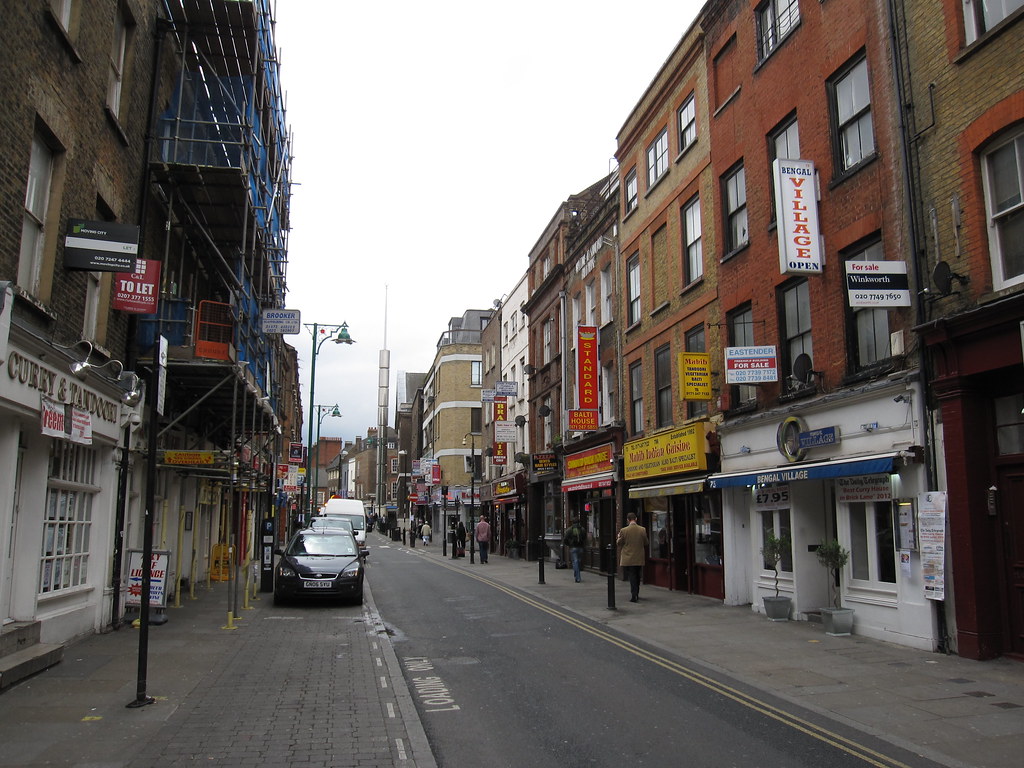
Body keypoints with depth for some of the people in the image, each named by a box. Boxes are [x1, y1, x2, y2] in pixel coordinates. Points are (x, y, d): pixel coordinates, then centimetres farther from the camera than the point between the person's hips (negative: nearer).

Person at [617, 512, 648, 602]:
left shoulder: (624, 531, -13)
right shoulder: (643, 530, -6)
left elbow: (618, 543, -4)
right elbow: (646, 543, 4)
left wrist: (618, 537, 16)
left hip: (628, 559, -3)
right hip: (639, 558, 3)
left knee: (631, 577, 3)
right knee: (637, 577, 18)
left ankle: (634, 596, -3)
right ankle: (636, 594, 28)